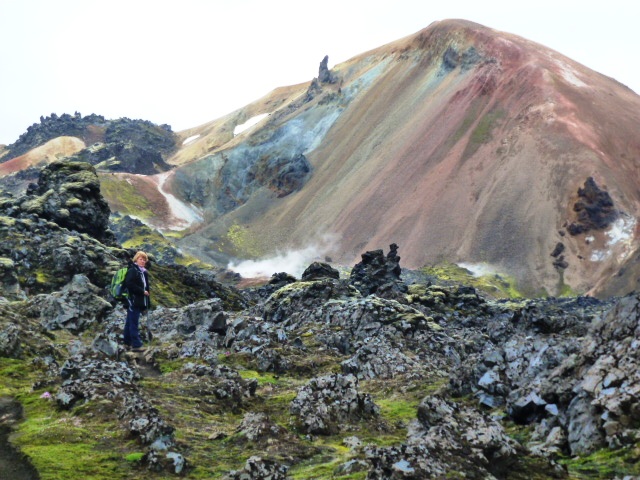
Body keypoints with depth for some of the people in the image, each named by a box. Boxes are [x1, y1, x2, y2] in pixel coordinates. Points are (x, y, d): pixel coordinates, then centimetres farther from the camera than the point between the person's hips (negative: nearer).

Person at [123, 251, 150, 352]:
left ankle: (127, 342, 22)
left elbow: (146, 287, 19)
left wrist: (147, 302, 13)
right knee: (134, 323, -8)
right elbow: (130, 285, -21)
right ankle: (136, 345, -8)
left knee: (130, 322, 15)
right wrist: (142, 291, -16)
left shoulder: (143, 272, 17)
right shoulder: (132, 271, -10)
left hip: (139, 301, 9)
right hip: (133, 301, -9)